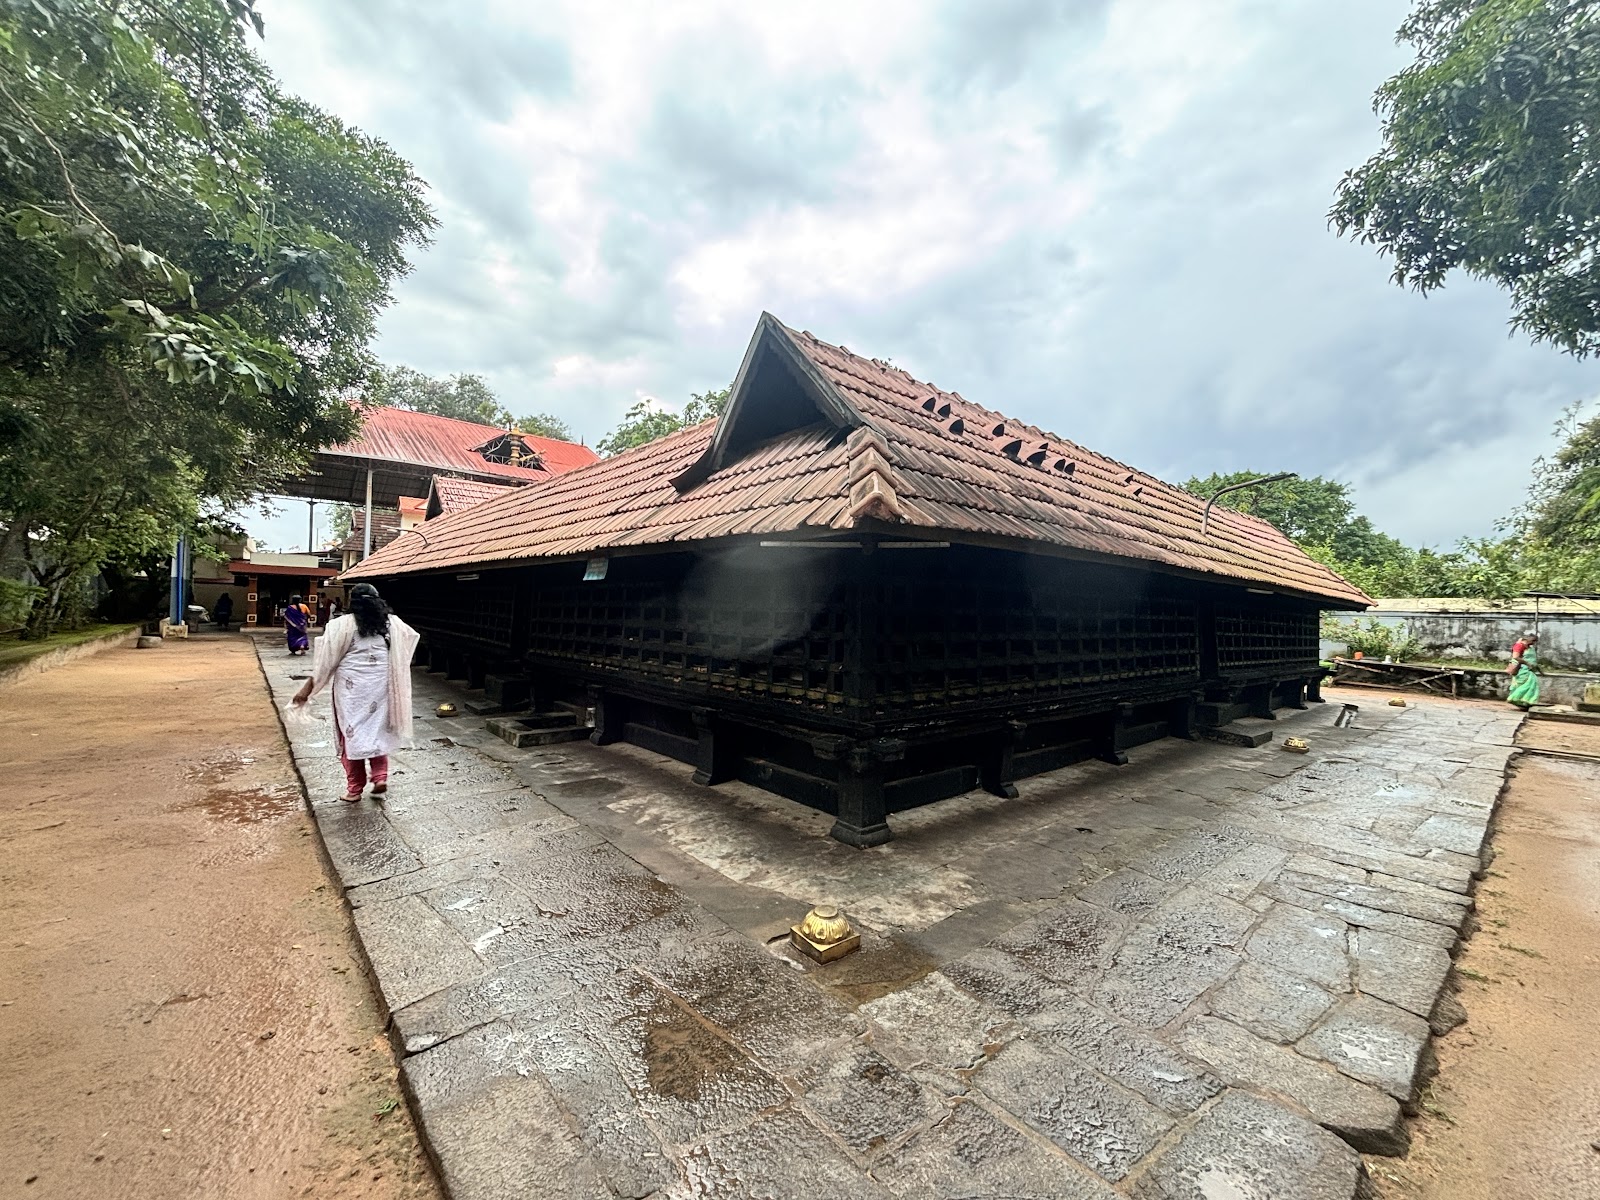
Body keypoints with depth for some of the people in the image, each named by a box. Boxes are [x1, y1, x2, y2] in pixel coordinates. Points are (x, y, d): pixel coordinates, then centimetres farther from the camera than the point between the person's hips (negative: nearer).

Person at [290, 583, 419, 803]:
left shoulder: (343, 624, -7)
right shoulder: (391, 622, 2)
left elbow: (326, 660, -8)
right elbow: (411, 636, 20)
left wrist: (307, 688, -3)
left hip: (352, 687, -3)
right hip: (380, 685, 3)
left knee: (352, 734, 7)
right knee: (378, 730, 19)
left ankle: (354, 789, 14)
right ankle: (380, 778, 12)